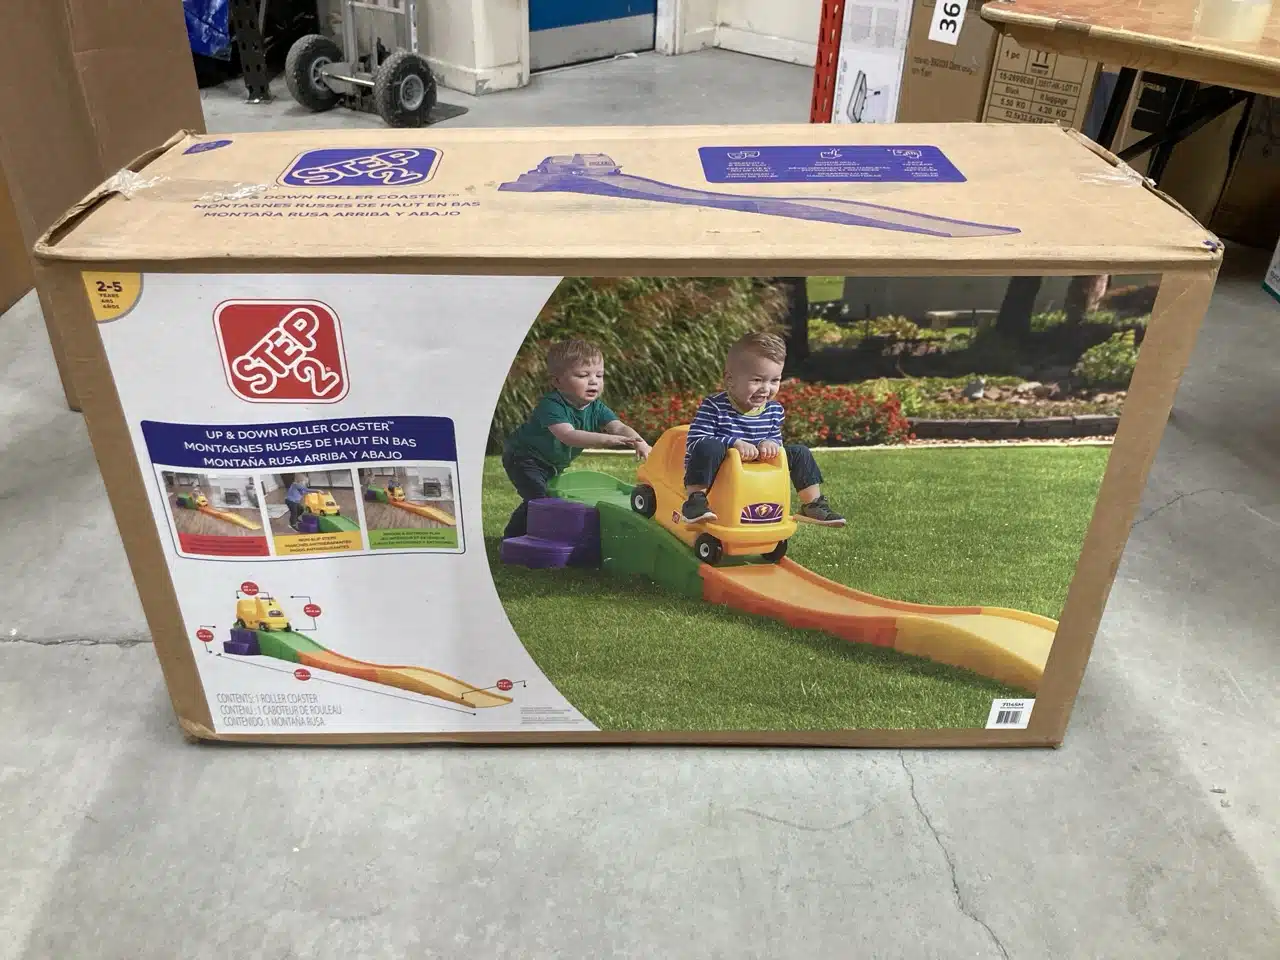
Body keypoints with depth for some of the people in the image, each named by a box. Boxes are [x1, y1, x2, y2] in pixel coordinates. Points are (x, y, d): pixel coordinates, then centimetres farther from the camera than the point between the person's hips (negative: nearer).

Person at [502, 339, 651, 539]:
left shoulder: (596, 408, -11)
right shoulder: (551, 405, -32)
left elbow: (619, 427, -25)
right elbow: (567, 435, -48)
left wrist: (639, 443, -47)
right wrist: (605, 439, -60)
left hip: (553, 463, 8)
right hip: (524, 457, -8)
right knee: (537, 498, -21)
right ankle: (511, 539, -4)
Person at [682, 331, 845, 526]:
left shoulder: (774, 410, 0)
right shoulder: (714, 407, -19)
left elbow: (776, 439, 13)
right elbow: (694, 442, -24)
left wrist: (771, 444, -14)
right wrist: (734, 443, -33)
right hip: (715, 477, -6)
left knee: (799, 452, 4)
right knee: (709, 447, -37)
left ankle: (813, 504, 15)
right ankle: (695, 499, -29)